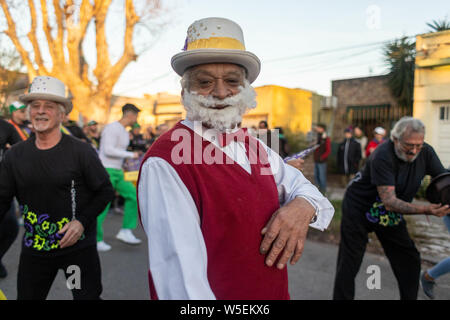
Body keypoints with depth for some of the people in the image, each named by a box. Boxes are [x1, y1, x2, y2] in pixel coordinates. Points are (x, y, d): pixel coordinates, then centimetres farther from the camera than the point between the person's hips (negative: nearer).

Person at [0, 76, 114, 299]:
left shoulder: (81, 151, -11)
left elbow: (105, 191, -6)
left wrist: (82, 221, -16)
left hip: (78, 246, -3)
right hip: (33, 248, 4)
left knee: (88, 296, 6)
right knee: (27, 297, 18)